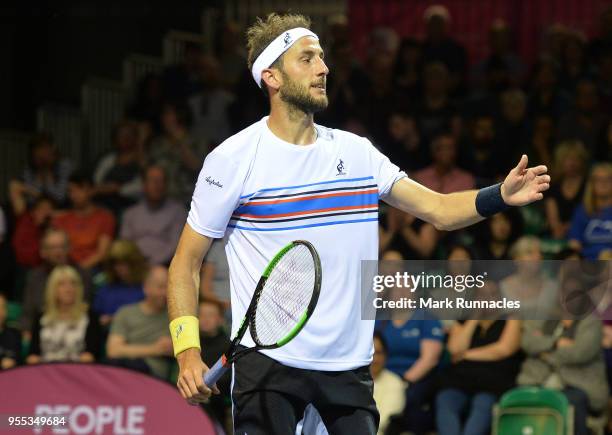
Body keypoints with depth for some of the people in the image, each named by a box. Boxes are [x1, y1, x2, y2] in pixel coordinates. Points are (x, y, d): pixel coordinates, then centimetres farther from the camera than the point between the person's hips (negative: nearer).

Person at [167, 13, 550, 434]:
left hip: (349, 364, 4)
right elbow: (186, 261, -1)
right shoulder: (232, 159, -4)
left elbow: (437, 209, 3)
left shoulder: (356, 151, 9)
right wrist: (187, 351, -13)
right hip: (267, 363, -4)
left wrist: (500, 195, -17)